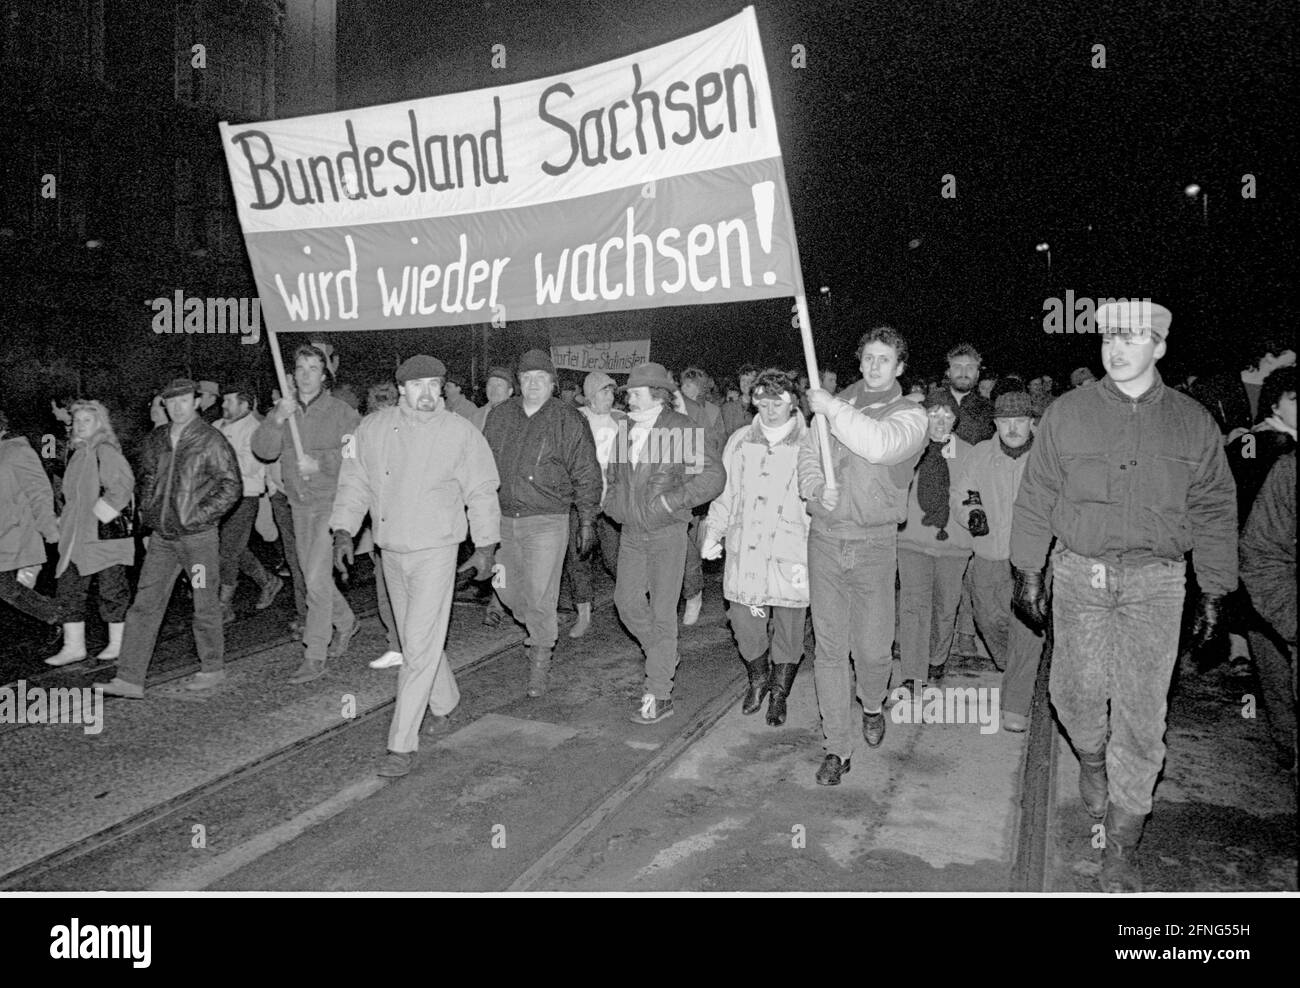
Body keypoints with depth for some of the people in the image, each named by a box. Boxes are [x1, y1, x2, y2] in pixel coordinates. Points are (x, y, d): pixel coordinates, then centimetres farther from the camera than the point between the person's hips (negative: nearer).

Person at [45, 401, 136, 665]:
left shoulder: (105, 450, -12)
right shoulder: (79, 452, 15)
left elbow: (124, 484, -20)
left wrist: (100, 515, -17)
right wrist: (65, 520, 15)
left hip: (105, 534, -9)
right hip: (78, 534, 9)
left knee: (112, 589, 1)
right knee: (68, 588, 8)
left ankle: (118, 644, 12)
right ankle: (74, 646, 14)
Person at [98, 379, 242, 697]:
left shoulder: (211, 441, -8)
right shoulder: (156, 440, 9)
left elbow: (232, 486, -10)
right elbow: (146, 478, 23)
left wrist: (197, 515, -13)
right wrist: (147, 513, 10)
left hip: (198, 536, -5)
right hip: (162, 538, 5)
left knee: (205, 606, 6)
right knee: (144, 605, 3)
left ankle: (213, 668, 22)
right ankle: (129, 679, 6)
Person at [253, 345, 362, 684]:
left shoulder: (341, 412, -6)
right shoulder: (283, 411, 7)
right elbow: (263, 450, -5)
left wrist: (320, 462, -21)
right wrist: (277, 420, -21)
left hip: (332, 503, -5)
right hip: (300, 506, 5)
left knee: (316, 578, -11)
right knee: (314, 578, 15)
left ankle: (314, 656, -2)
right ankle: (345, 622, 41)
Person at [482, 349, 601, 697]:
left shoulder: (569, 420, -5)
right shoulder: (500, 415, 8)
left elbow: (586, 475, -3)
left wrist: (587, 521, -4)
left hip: (547, 520, -5)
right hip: (504, 518, 5)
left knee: (540, 596, -6)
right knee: (507, 589, 15)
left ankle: (539, 663, 10)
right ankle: (545, 629, 41)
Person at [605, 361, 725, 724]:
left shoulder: (679, 428, -10)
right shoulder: (627, 430, 9)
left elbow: (714, 475, -15)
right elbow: (614, 472, 26)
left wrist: (673, 500, -18)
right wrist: (614, 500, 9)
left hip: (666, 532, -6)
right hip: (632, 532, 6)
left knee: (662, 613, -2)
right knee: (626, 600, 7)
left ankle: (659, 696, 7)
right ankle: (663, 657, 33)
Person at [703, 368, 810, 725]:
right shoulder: (739, 442, 11)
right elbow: (724, 492, 16)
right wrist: (713, 533, 4)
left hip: (791, 551, -3)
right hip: (744, 548, 3)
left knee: (789, 626, 6)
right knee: (744, 621, 5)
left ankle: (779, 694, 30)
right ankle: (758, 679, 35)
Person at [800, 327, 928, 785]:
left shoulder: (910, 415, 0)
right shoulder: (834, 405, 12)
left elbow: (879, 445, -21)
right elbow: (808, 453, 12)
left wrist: (833, 410, -17)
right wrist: (817, 489, -8)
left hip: (873, 544, -2)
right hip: (825, 537, 2)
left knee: (873, 647, 4)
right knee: (829, 647, 2)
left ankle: (872, 705, 38)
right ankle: (837, 747, 13)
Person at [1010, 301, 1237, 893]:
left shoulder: (1193, 422, 5)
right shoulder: (1067, 413, 3)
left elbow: (1214, 513, 9)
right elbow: (1035, 497, 5)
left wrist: (1214, 593, 7)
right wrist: (1027, 572, 2)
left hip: (1155, 583, 0)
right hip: (1079, 576, 0)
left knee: (1141, 715, -1)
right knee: (1077, 691, 4)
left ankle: (1120, 851, 11)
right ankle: (1091, 759, 41)